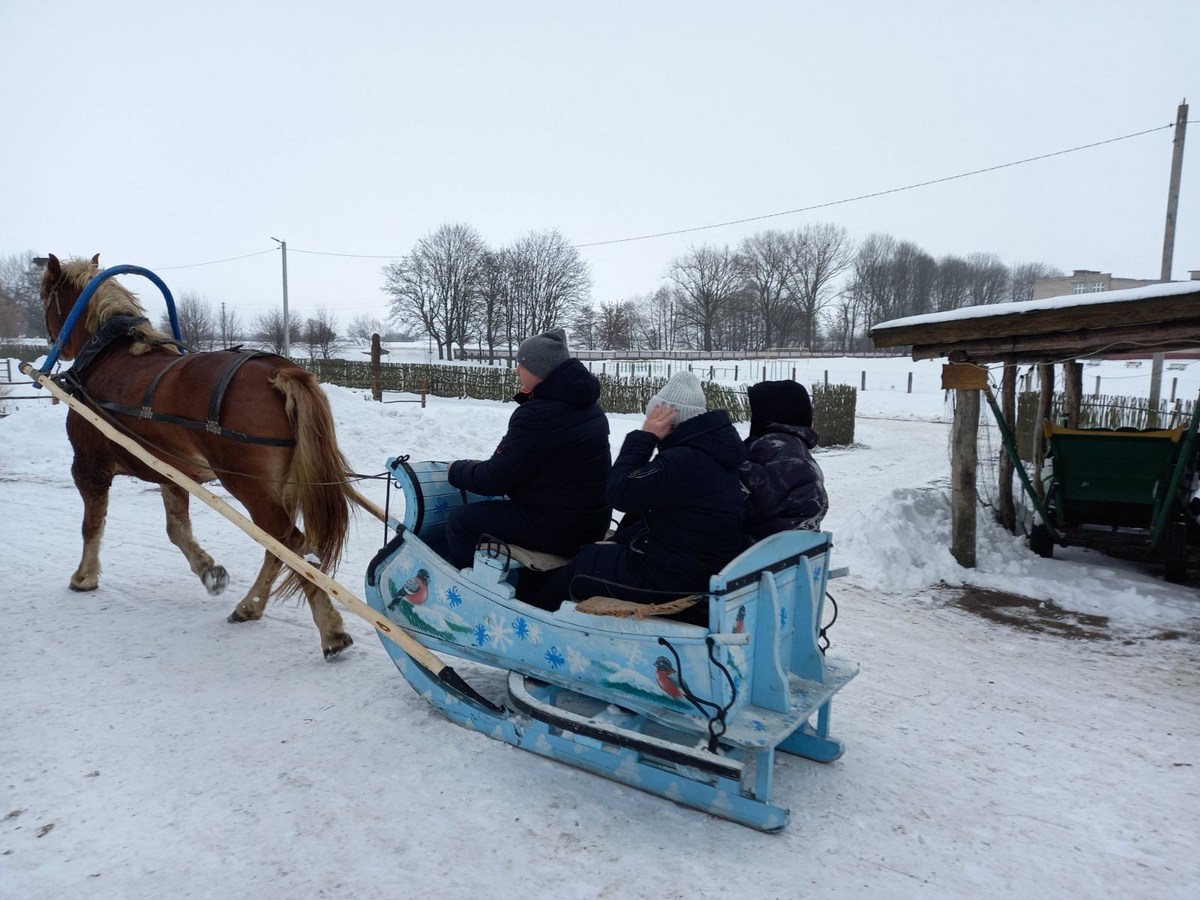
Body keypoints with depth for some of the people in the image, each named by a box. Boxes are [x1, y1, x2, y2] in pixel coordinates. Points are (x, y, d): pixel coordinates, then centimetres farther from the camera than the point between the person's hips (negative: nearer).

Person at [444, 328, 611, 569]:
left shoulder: (537, 415, -23)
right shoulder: (587, 406, 7)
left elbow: (496, 479, -18)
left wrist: (457, 469, 1)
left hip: (557, 528, -10)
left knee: (460, 520, 1)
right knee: (487, 508, 29)